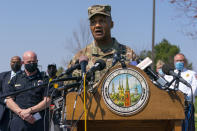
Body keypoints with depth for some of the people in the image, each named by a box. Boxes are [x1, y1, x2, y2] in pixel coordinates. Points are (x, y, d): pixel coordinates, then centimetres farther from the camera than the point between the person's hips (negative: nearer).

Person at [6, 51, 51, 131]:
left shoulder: (44, 79, 8)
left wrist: (30, 110, -12)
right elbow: (9, 101, 9)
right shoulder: (16, 79, 15)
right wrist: (21, 112, -9)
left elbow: (47, 101, 0)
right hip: (18, 122, 2)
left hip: (38, 122, -1)